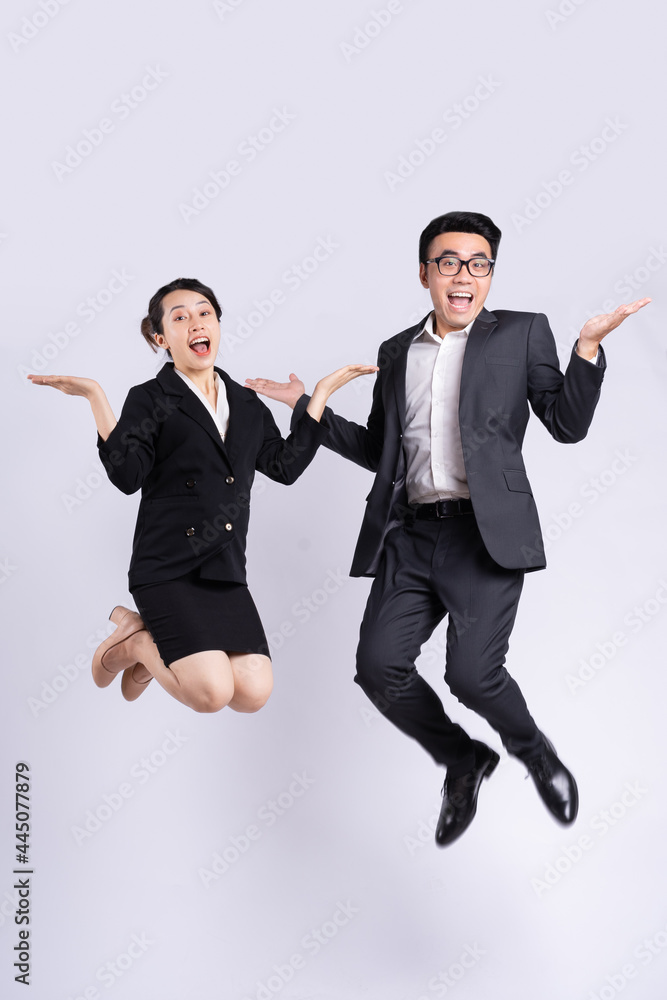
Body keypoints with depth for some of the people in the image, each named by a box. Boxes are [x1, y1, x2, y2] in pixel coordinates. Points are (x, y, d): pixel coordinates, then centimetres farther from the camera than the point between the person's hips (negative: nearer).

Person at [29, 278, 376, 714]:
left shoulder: (248, 403, 16)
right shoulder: (150, 399, 1)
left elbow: (284, 466, 8)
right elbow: (128, 475, -11)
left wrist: (320, 395, 11)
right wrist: (96, 398, -17)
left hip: (228, 571, 6)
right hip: (169, 568, -5)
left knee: (254, 693, -7)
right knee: (211, 692, -20)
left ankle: (146, 636, 16)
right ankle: (131, 642, 11)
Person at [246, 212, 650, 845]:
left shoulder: (521, 333, 8)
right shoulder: (396, 353, 19)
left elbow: (567, 425, 3)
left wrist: (587, 348, -11)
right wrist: (305, 406, 19)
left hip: (486, 534, -4)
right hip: (410, 536, 4)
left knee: (471, 674, -17)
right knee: (379, 666, -7)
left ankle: (533, 750, 17)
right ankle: (462, 761, 19)